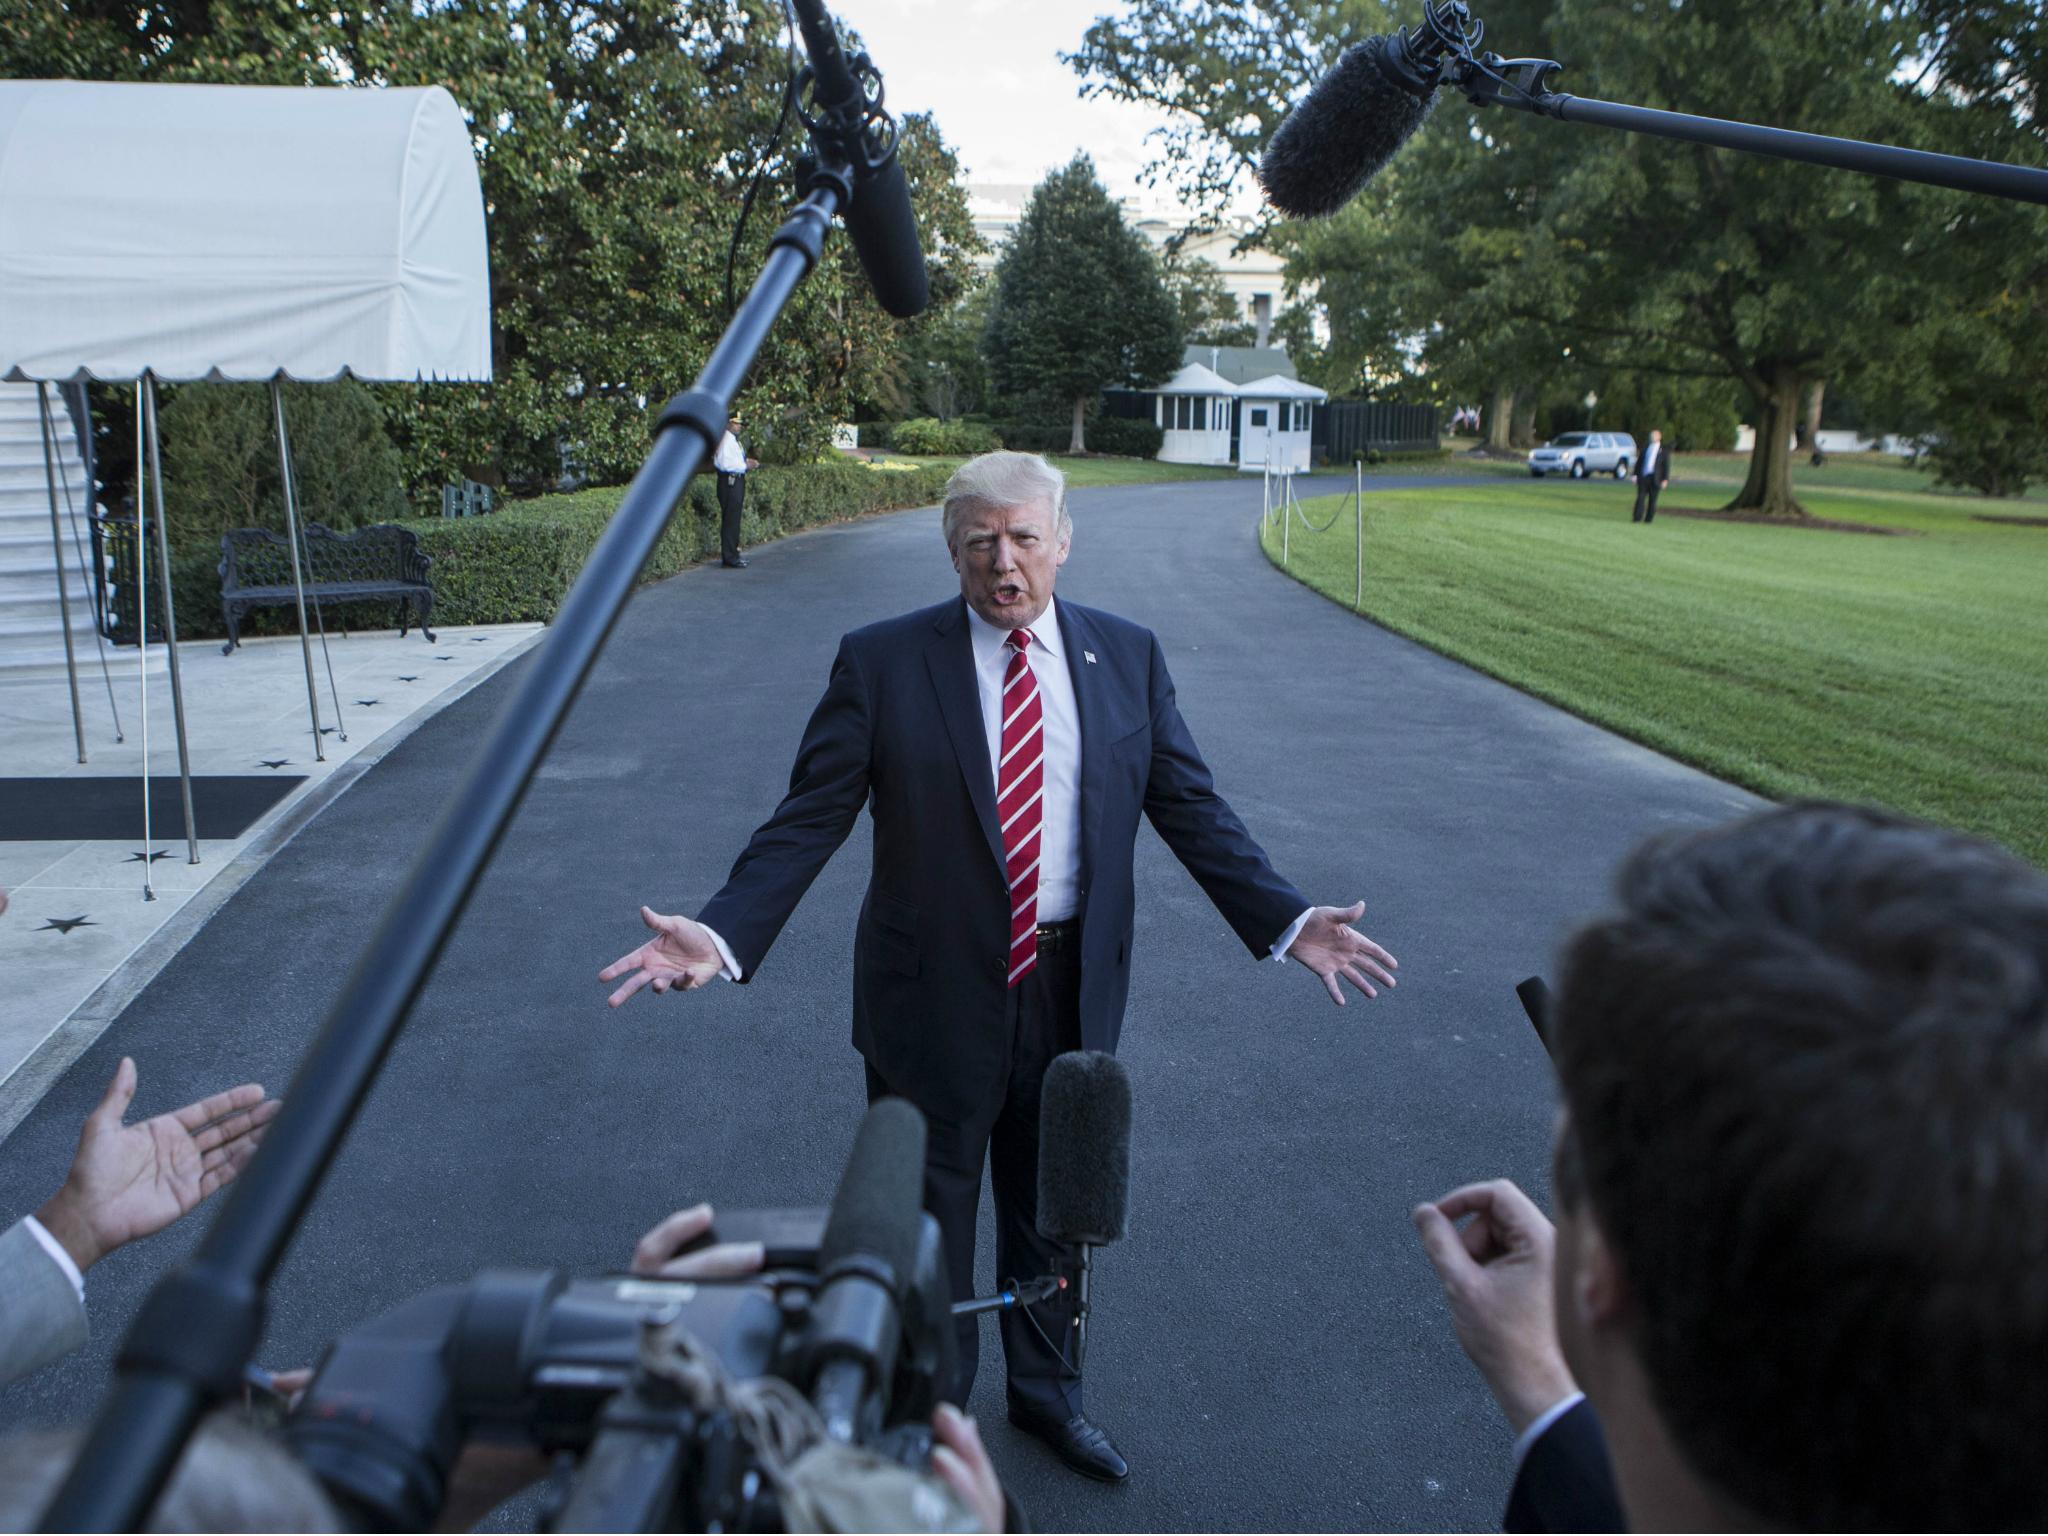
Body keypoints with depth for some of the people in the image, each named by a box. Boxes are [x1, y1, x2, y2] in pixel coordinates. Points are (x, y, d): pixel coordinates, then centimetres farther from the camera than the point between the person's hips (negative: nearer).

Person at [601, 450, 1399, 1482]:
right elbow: (809, 818, -10)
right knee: (926, 1217, 14)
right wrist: (720, 935, -24)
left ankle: (1045, 1391, 48)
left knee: (1055, 1205, 21)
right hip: (936, 991, -2)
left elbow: (1191, 806, 2)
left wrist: (1287, 922, -8)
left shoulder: (1127, 657, 0)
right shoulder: (881, 662, -8)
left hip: (1074, 989, 3)